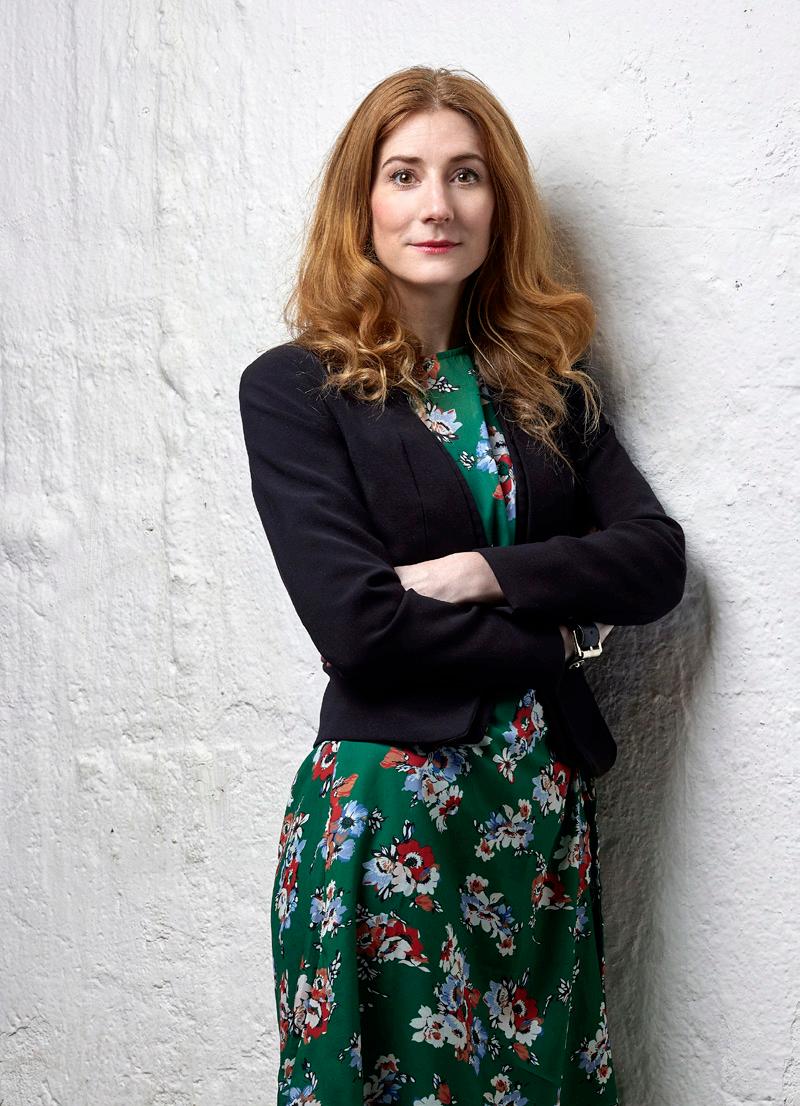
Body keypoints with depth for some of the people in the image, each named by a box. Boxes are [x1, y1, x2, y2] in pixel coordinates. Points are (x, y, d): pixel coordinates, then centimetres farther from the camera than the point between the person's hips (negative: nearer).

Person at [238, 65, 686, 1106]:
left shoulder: (545, 380, 9)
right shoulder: (294, 390, -6)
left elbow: (657, 557, -1)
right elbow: (357, 624, -15)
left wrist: (486, 572, -14)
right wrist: (556, 632, -7)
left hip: (547, 798, 4)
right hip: (387, 807, -4)